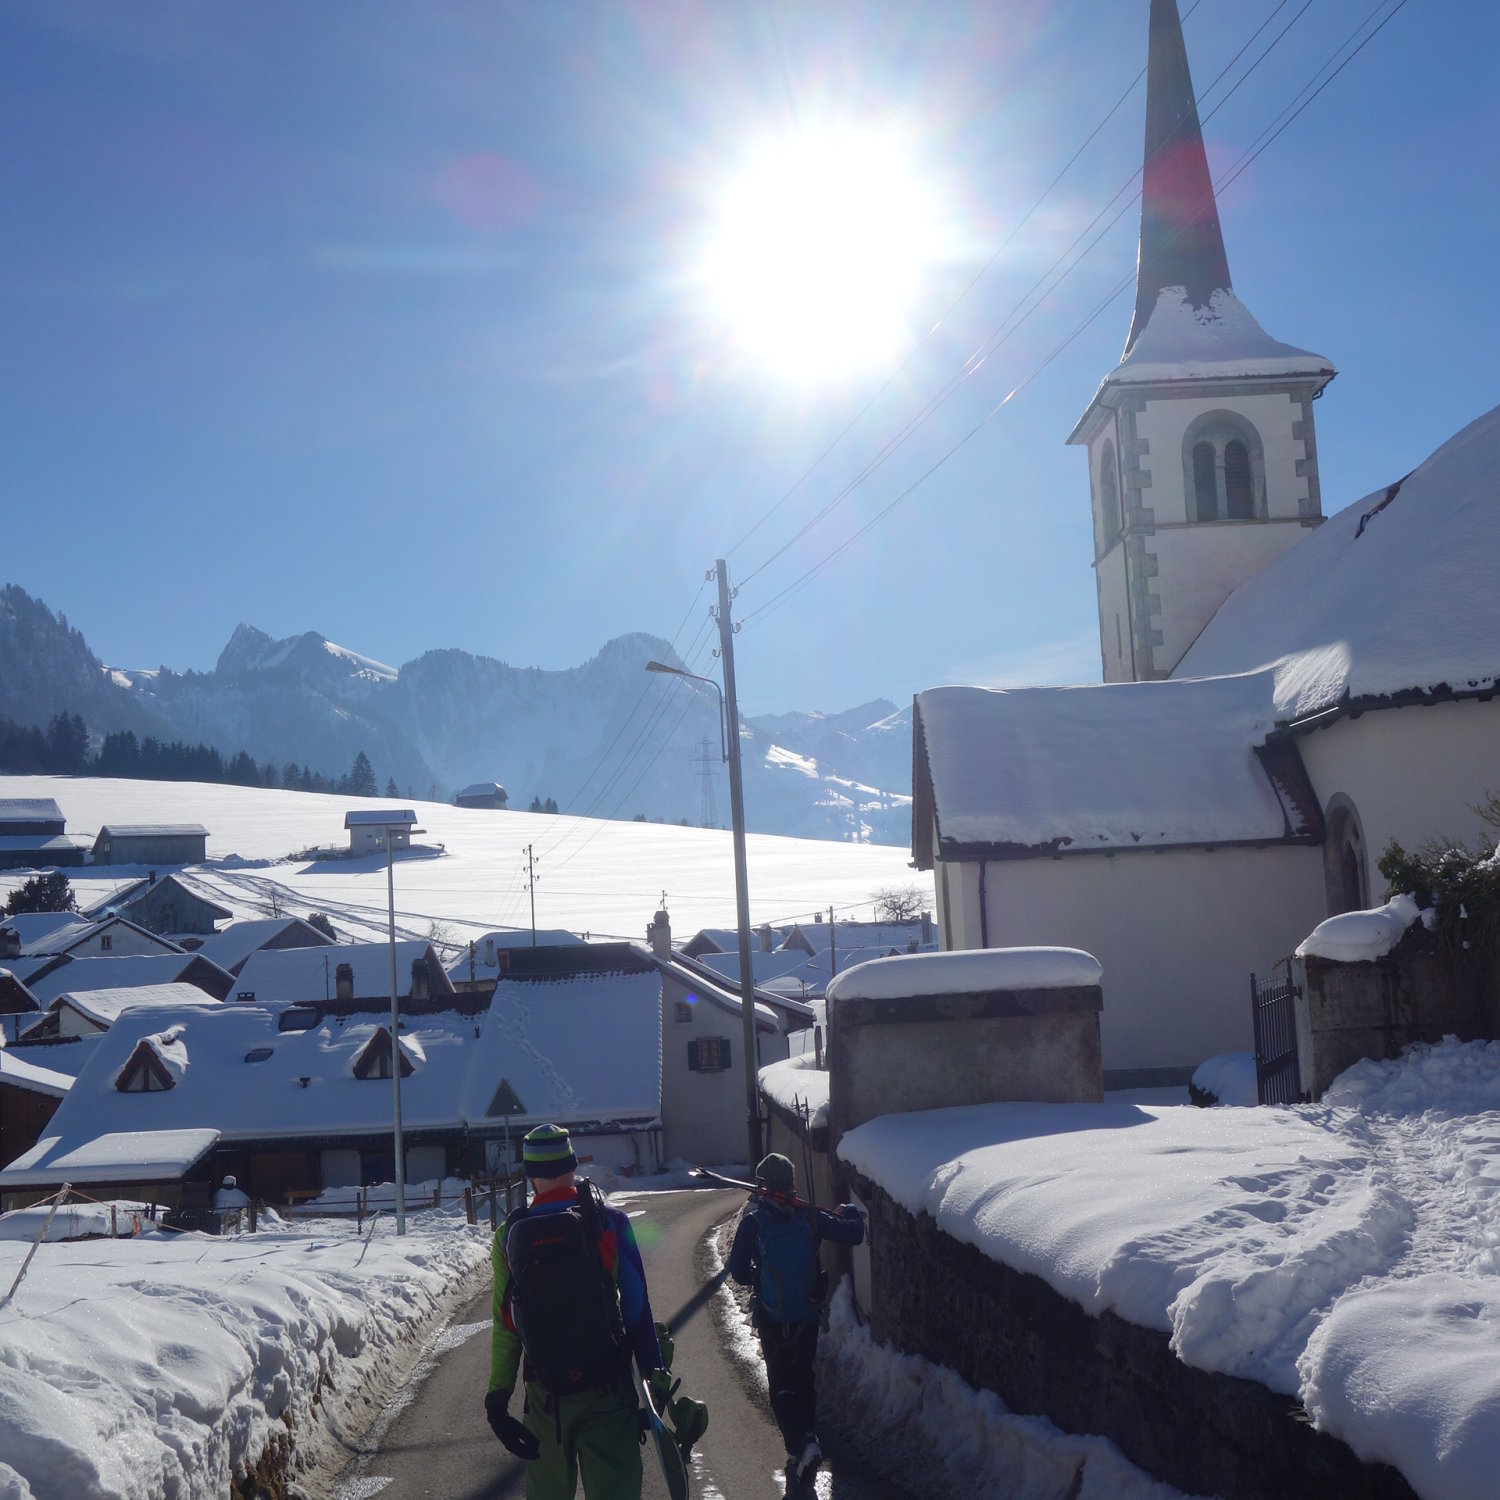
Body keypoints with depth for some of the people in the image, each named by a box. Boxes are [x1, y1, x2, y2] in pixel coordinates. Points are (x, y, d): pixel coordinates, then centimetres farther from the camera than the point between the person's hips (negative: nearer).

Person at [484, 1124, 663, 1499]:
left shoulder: (510, 1236, -3)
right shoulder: (609, 1222, -7)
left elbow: (505, 1327, -1)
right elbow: (637, 1309, -7)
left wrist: (497, 1398, 4)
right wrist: (654, 1376, 0)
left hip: (544, 1398, 2)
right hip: (608, 1394, -2)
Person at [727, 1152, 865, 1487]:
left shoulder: (753, 1222, -12)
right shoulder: (810, 1217, -5)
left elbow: (739, 1272, -9)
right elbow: (853, 1234, 0)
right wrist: (851, 1213, 21)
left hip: (773, 1319, -3)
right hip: (808, 1316, 3)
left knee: (781, 1385, 4)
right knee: (804, 1378, 21)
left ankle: (801, 1445, -14)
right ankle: (807, 1436, 27)